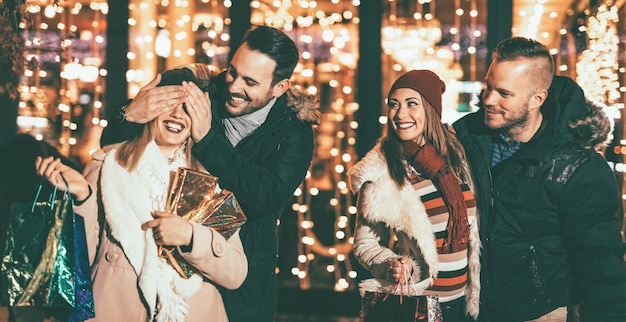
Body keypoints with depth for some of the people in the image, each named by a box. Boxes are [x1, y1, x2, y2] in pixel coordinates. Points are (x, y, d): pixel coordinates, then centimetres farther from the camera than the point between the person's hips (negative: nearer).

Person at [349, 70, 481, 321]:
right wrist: (389, 266, -23)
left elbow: (470, 229, 10)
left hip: (462, 300, 4)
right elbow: (364, 244, -6)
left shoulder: (455, 157, 1)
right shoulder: (381, 173, -11)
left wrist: (476, 294, 8)